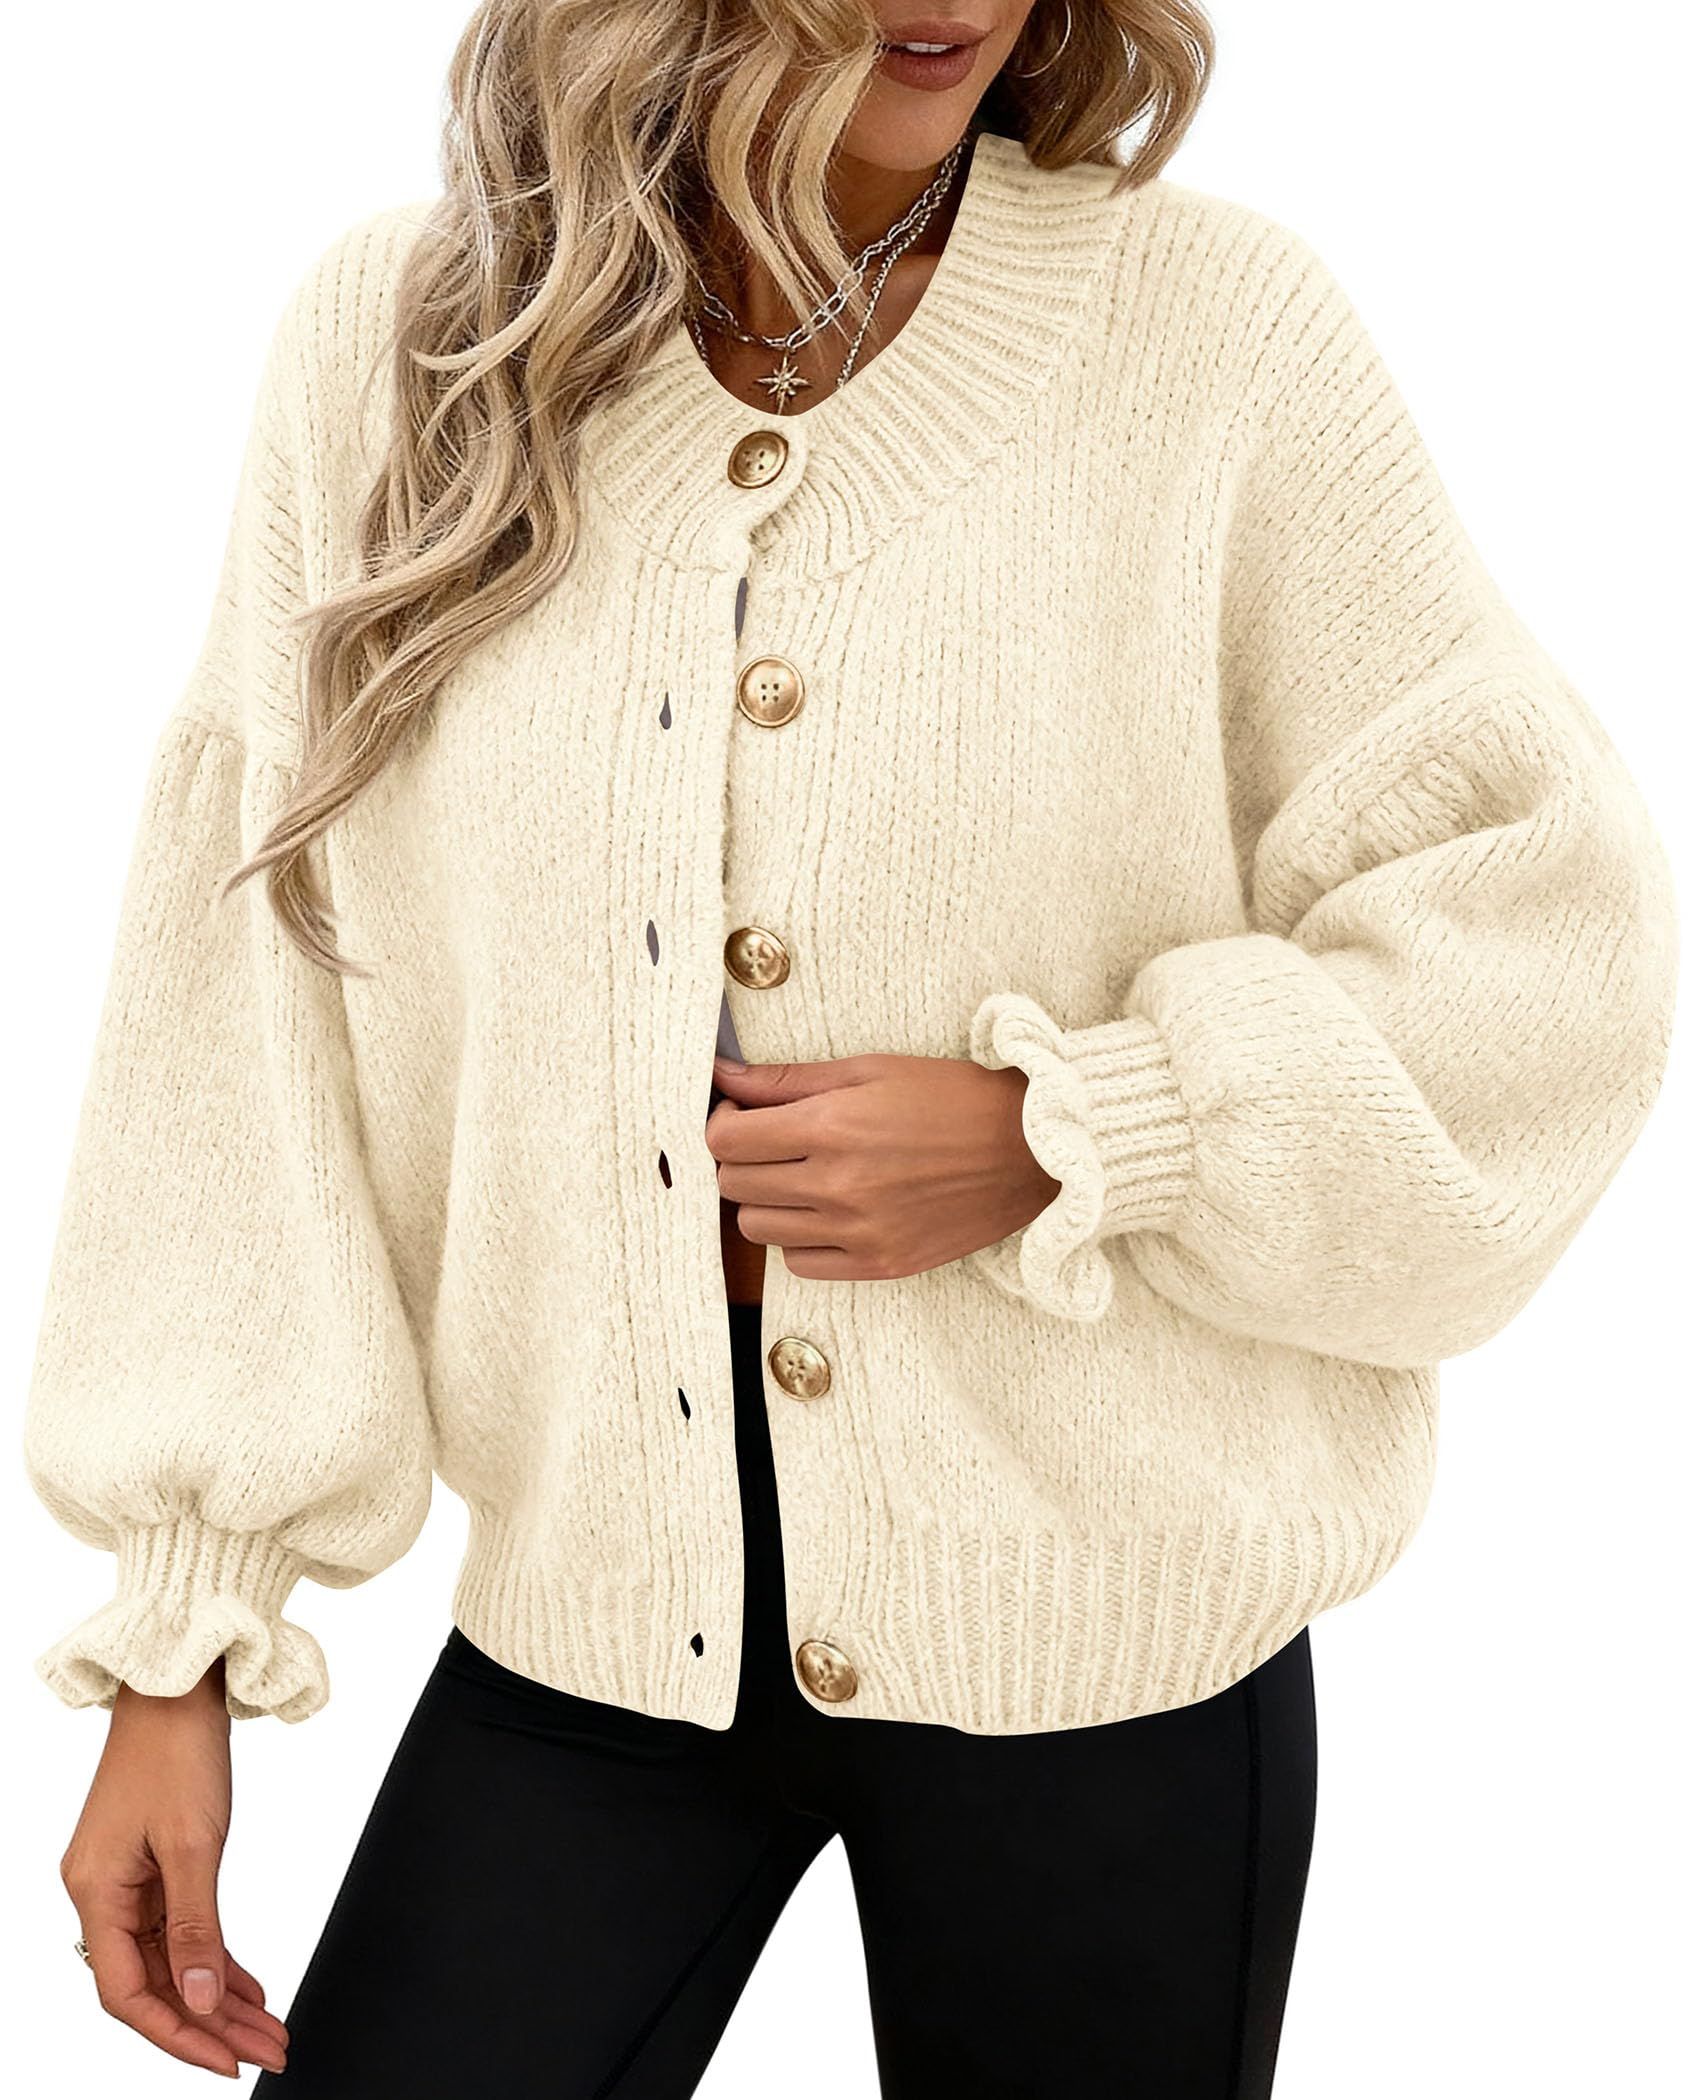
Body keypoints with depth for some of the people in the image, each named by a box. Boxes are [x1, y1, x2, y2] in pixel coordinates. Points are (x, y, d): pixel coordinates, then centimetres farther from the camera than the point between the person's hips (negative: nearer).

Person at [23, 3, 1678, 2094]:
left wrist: (1059, 1140, -16)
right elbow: (247, 1016, -1)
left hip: (1097, 1632, -1)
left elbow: (1548, 923, -4)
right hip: (595, 1611, 2)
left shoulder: (1220, 329, -8)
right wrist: (175, 1646, -2)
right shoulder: (386, 339, -2)